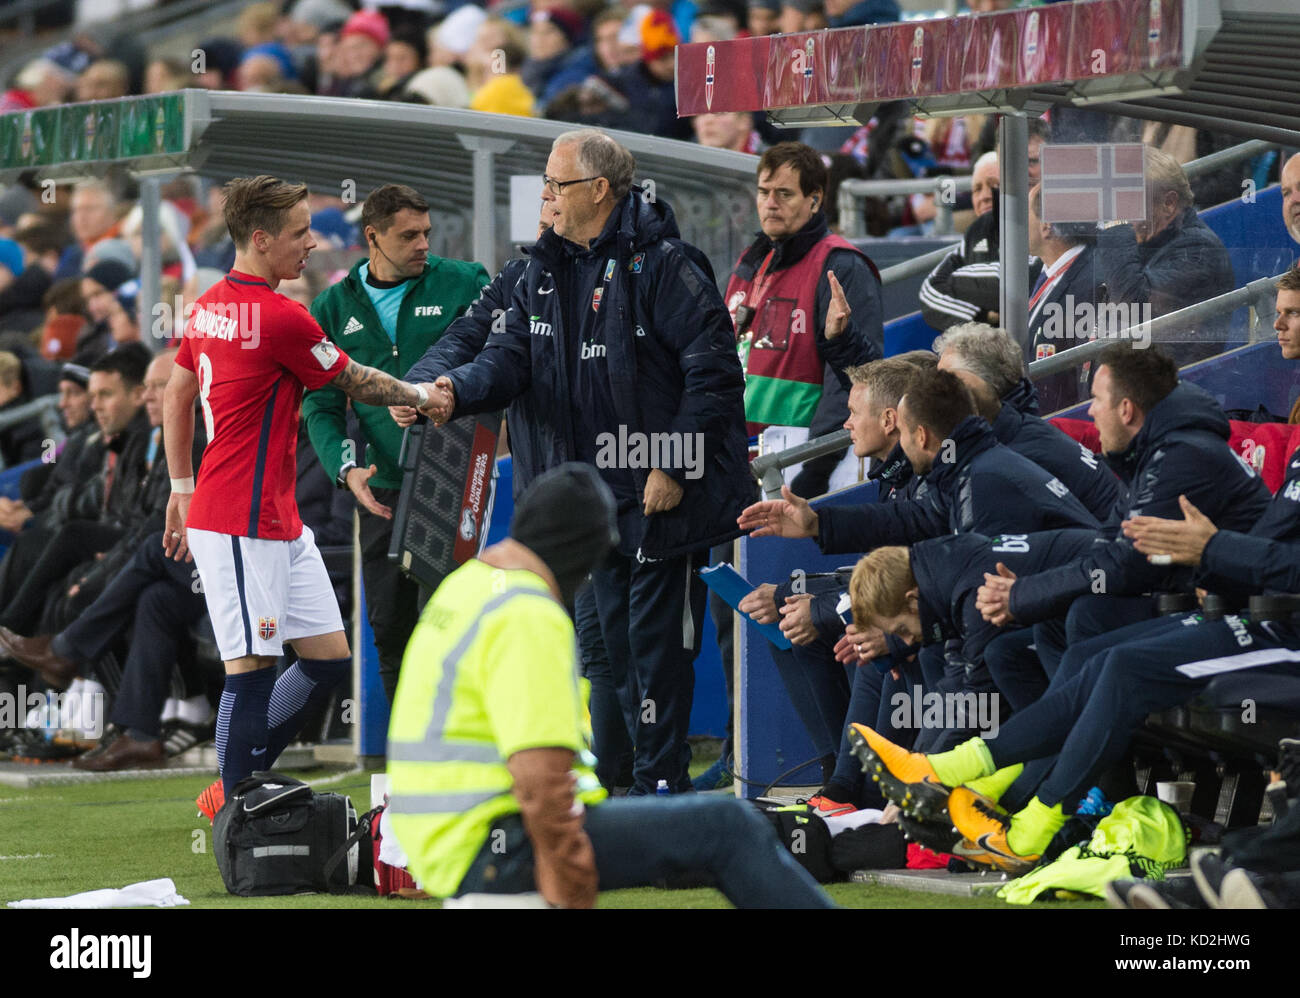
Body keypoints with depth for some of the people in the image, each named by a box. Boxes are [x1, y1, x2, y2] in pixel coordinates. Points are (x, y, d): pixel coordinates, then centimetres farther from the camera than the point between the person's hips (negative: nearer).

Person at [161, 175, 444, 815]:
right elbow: (352, 382, -2)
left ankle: (233, 789, 17)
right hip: (243, 525, -10)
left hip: (280, 522, 10)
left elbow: (177, 394, 21)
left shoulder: (210, 306, 11)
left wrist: (183, 489, 27)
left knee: (329, 658, 10)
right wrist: (420, 396, 15)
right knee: (251, 667, -6)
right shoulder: (280, 318, -16)